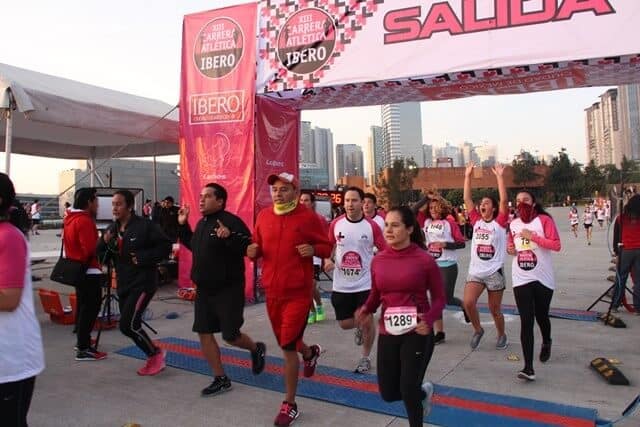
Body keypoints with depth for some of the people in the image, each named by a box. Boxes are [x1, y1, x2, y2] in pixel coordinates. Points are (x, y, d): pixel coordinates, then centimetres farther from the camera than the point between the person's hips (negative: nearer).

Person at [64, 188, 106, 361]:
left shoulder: (70, 218, 11)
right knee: (90, 308, -6)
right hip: (89, 271, -10)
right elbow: (90, 249, -27)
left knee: (83, 305, 20)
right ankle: (83, 349, -5)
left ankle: (81, 340, 31)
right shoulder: (85, 221, -21)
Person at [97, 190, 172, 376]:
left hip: (143, 283, -8)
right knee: (130, 325, 13)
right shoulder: (112, 229, 9)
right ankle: (153, 358, 31)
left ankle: (155, 353, 10)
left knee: (128, 325, -13)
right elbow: (103, 258, 11)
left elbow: (165, 246, -12)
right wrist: (105, 243, -8)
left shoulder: (145, 226, -13)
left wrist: (143, 257, -20)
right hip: (123, 284, 8)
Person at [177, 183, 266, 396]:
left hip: (228, 290, -8)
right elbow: (193, 246, 26)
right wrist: (182, 225, 18)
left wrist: (229, 236, -40)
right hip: (204, 290, 8)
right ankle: (220, 379, 20)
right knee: (204, 333, 7)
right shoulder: (202, 223, 11)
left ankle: (256, 349, 32)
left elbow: (248, 248, -25)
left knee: (230, 336, -1)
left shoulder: (231, 221, -16)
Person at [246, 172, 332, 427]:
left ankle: (290, 405, 13)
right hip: (272, 291, 5)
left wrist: (313, 249, -21)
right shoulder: (263, 216, 5)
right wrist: (253, 251, -6)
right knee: (285, 342, 20)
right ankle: (310, 352, 56)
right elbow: (257, 246, 17)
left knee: (288, 347, -4)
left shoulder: (308, 217, -8)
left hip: (298, 292, -5)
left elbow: (327, 248, 0)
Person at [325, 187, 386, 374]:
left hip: (365, 283, -2)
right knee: (344, 323, 7)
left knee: (367, 321, 1)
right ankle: (359, 326, 44)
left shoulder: (372, 226, -9)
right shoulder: (336, 224, -3)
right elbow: (330, 246, 13)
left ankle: (365, 358, 26)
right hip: (341, 285, 3)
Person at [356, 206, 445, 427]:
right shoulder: (378, 260, 0)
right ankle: (424, 391, 45)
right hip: (387, 334, 5)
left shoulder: (425, 260, -12)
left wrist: (429, 319, -24)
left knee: (408, 391, -3)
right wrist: (367, 309, -8)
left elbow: (439, 298, -5)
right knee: (388, 393, 11)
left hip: (417, 333, -4)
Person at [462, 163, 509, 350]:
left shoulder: (500, 223, -3)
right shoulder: (476, 221, 6)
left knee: (495, 310, 9)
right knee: (468, 303, -14)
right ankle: (477, 330, 13)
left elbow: (504, 200, -15)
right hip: (475, 271, 3)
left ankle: (502, 335, 36)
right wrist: (468, 176, -1)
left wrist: (499, 176, -17)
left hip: (494, 272, -3)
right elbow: (467, 199, 3)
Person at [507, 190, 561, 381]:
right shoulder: (513, 224, 7)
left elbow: (556, 245, -15)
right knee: (526, 322, -5)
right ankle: (528, 368, -7)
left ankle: (546, 343, 51)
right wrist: (509, 249, 1)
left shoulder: (544, 220, -6)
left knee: (541, 316, 16)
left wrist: (533, 236, -20)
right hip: (521, 279, 2)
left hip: (542, 278, -2)